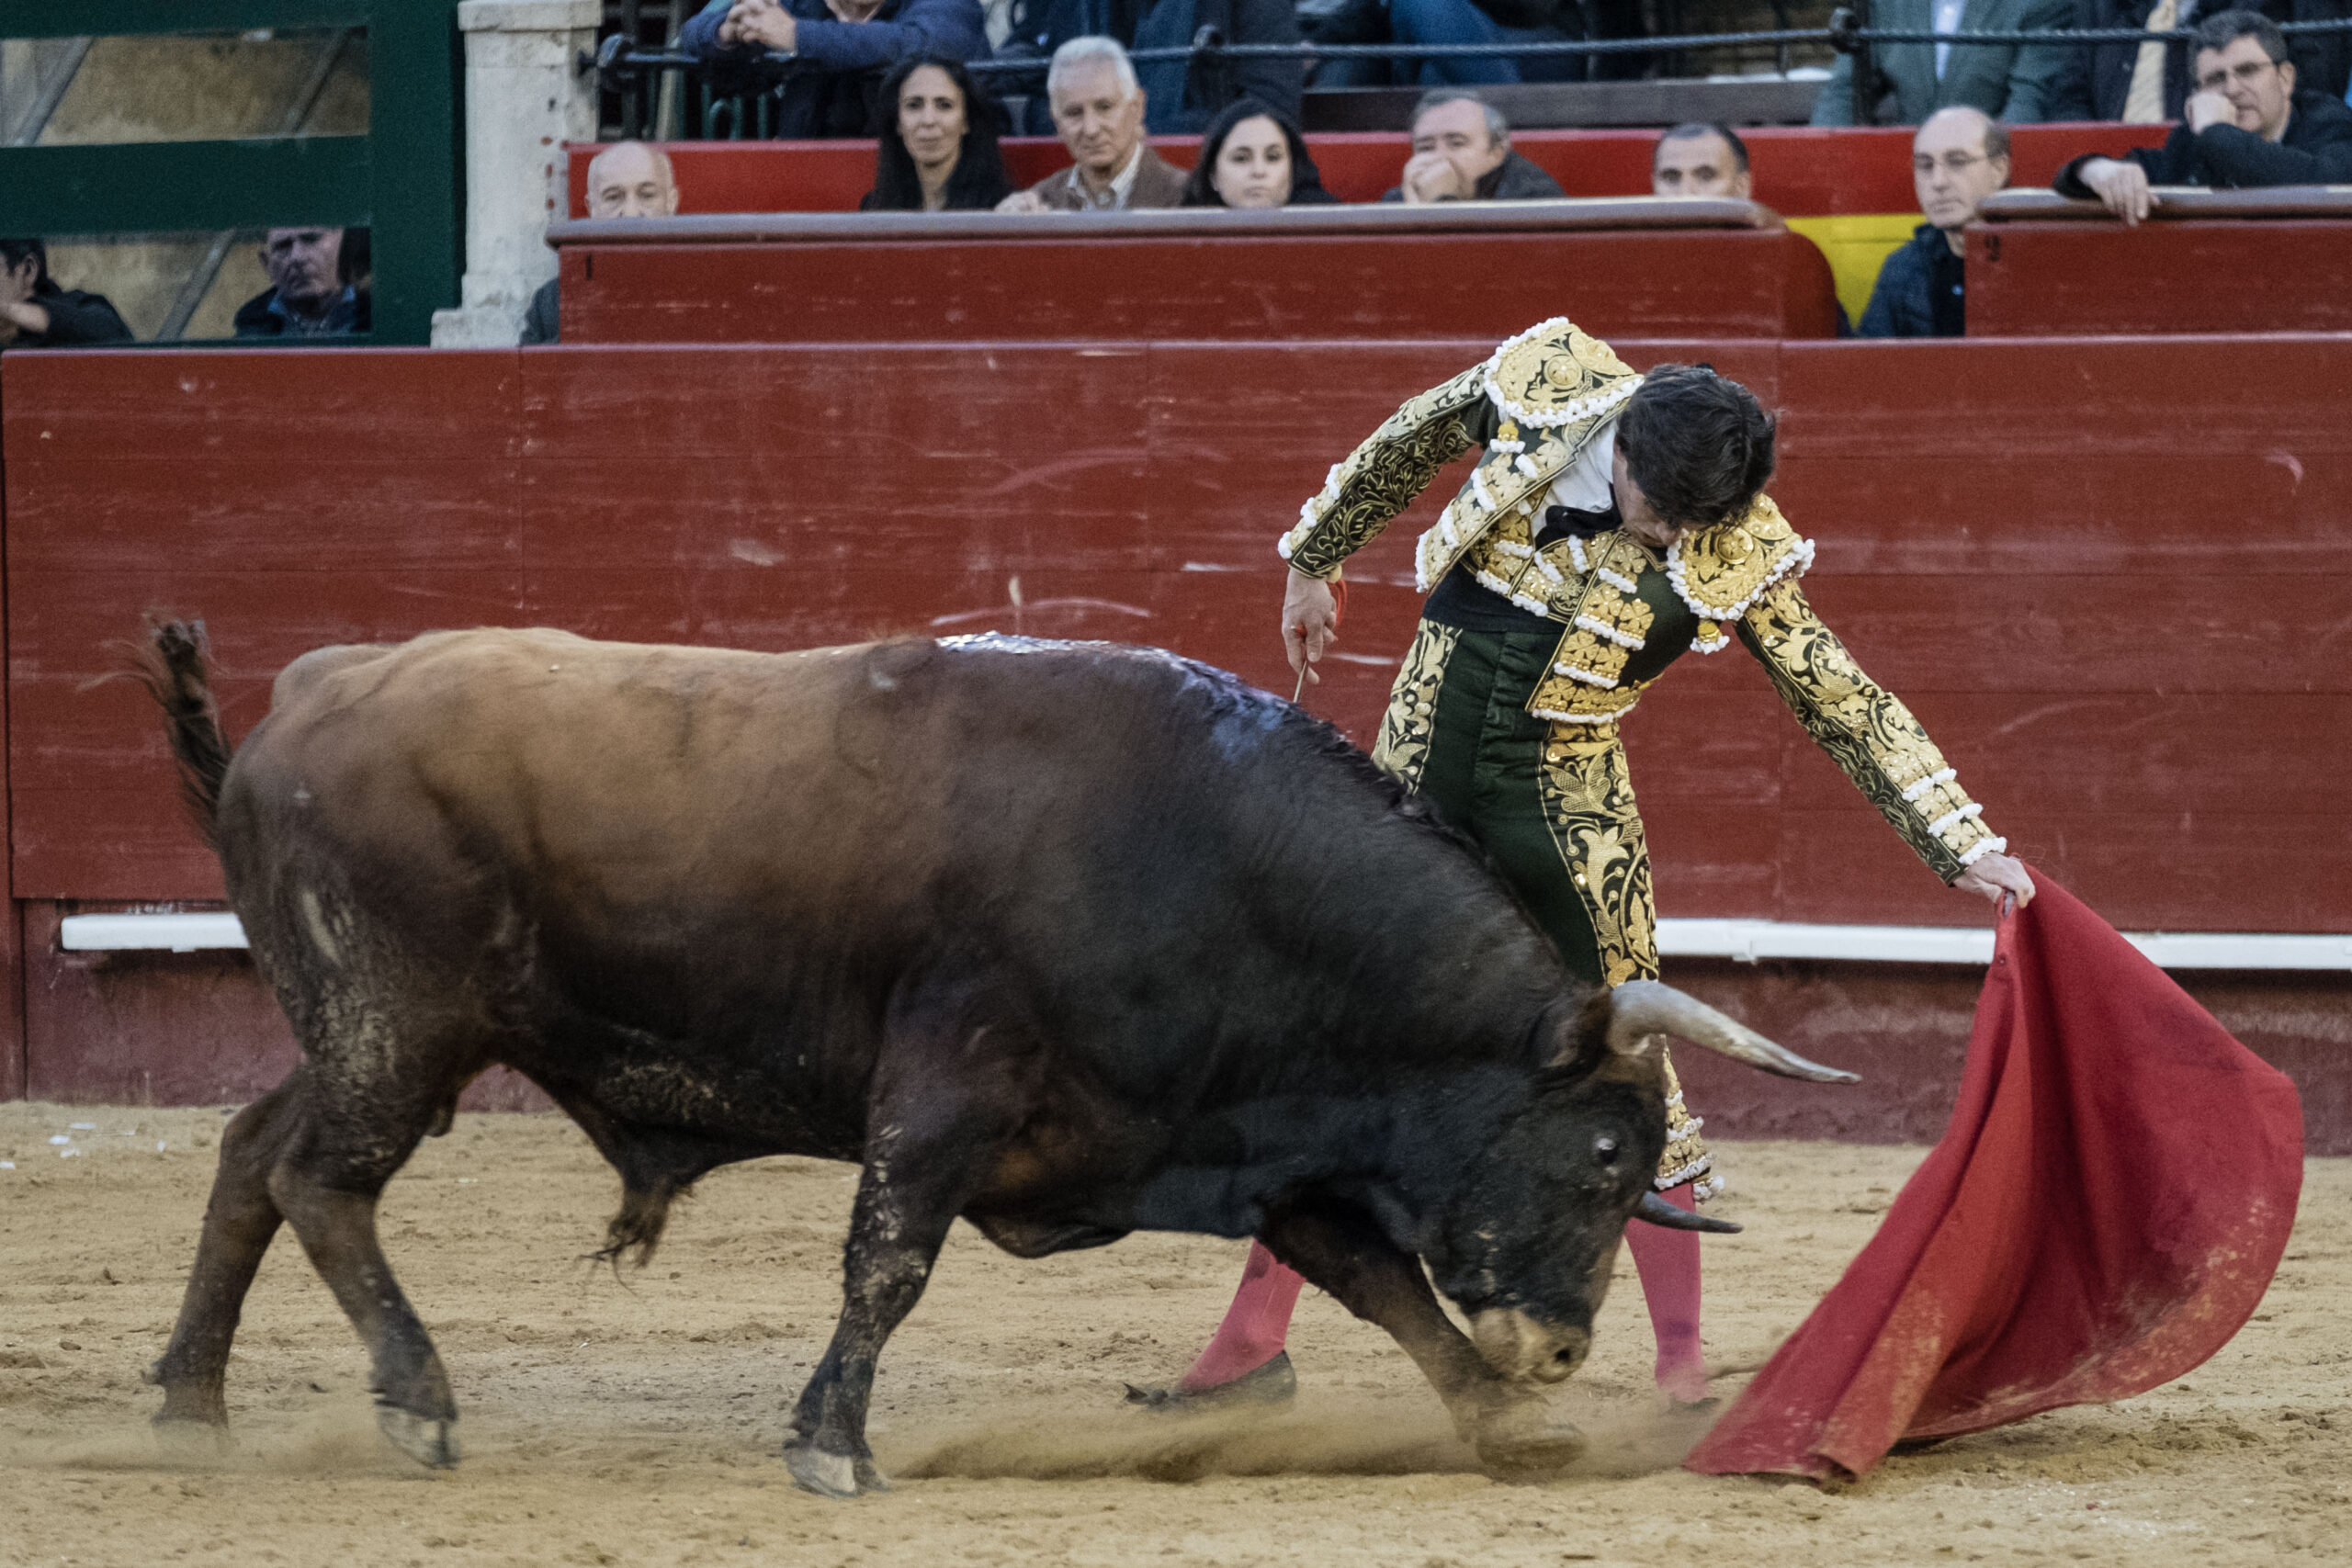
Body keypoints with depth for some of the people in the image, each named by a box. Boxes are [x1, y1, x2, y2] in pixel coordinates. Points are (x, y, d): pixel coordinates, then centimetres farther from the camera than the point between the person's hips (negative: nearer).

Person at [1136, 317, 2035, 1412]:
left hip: (1561, 804, -2)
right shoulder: (1543, 384, -13)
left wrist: (1965, 851, -10)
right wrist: (1314, 563, 20)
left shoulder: (1738, 554, -17)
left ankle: (1683, 1363, 6)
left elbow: (1849, 707, -9)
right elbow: (1402, 447, 7)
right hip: (1422, 763, 2)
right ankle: (1252, 1343, 14)